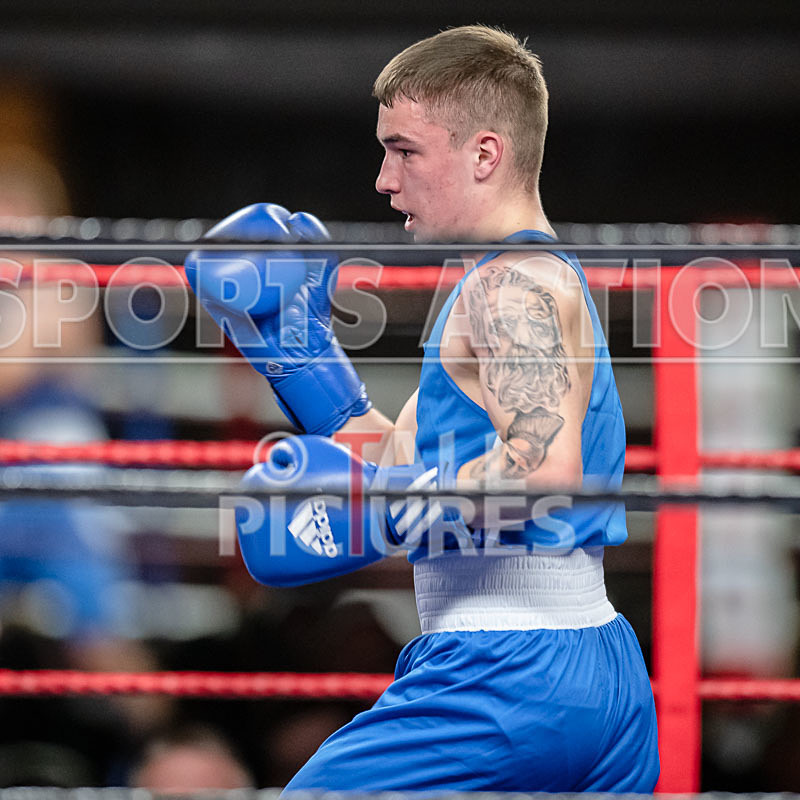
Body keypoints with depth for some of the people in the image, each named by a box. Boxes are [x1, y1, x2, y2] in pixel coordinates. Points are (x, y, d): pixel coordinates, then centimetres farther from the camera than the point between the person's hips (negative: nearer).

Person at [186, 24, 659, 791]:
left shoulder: (512, 284, -11)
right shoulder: (544, 278, 20)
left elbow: (542, 465, -27)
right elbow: (407, 464, 23)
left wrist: (374, 509, -22)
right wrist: (293, 343, 21)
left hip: (503, 669, -10)